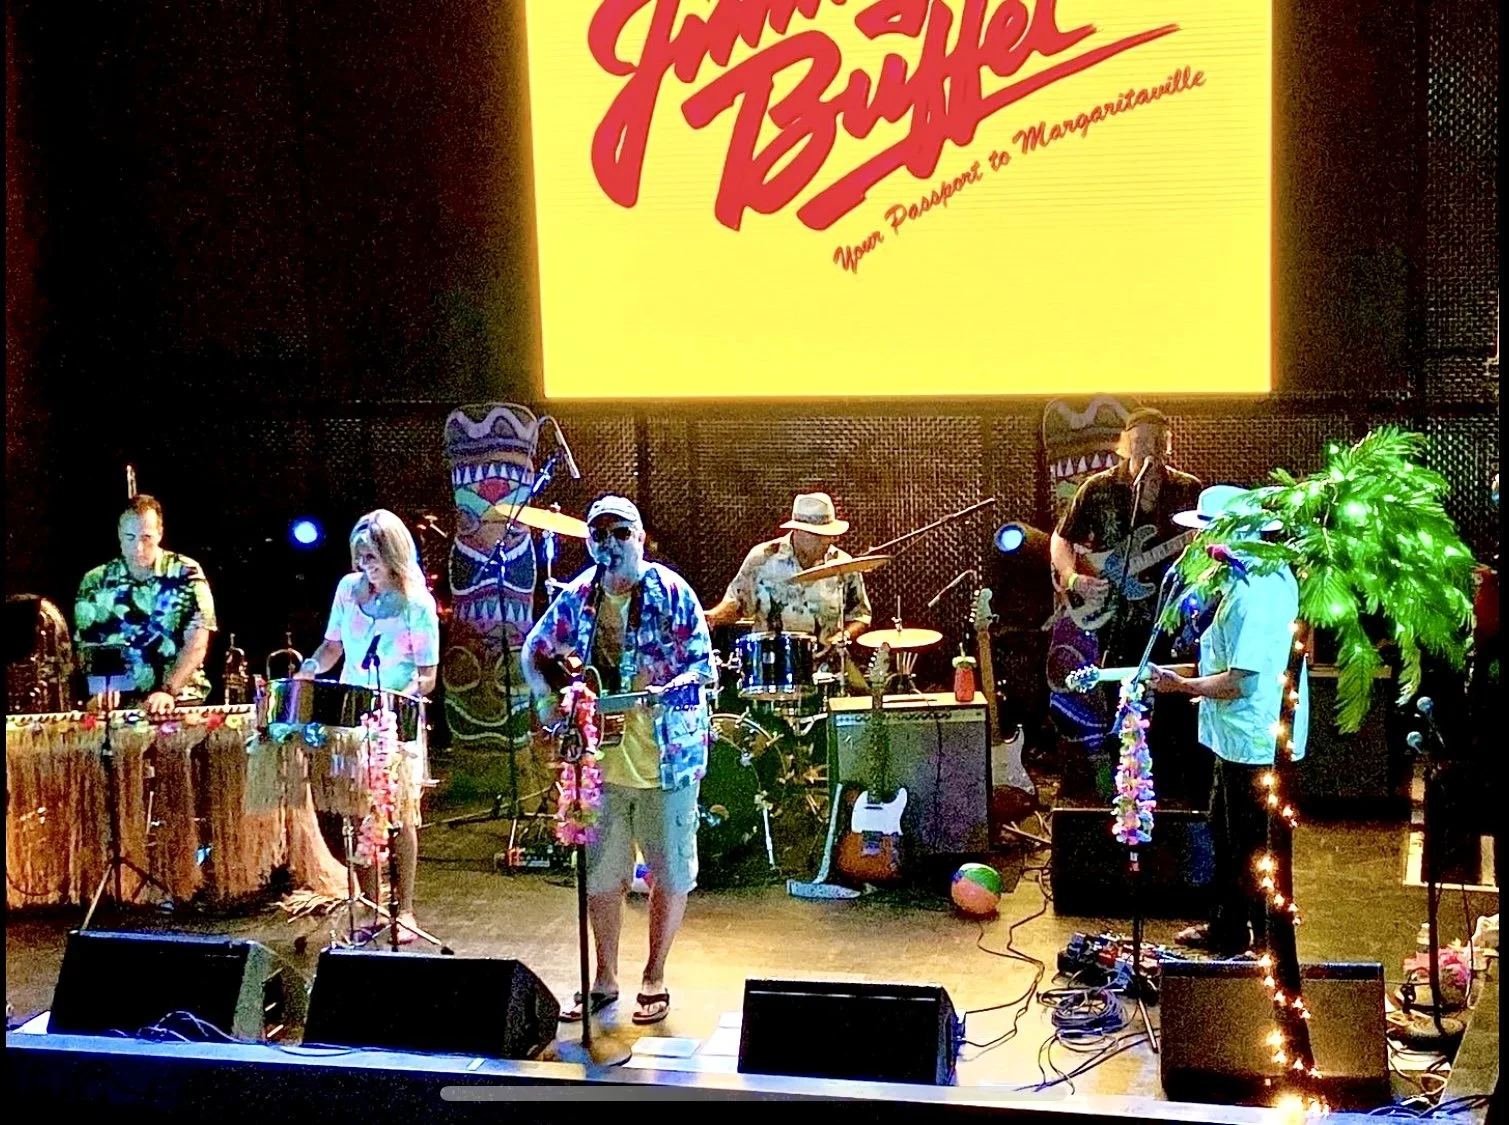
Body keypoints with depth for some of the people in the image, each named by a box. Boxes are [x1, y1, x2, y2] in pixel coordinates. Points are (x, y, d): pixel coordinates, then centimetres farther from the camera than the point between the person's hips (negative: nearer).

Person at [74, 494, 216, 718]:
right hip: (118, 704, 2)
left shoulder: (186, 574, 0)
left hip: (180, 700, -2)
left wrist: (168, 692, -16)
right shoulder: (95, 582, 8)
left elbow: (196, 644, -4)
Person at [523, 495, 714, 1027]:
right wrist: (548, 699, -3)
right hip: (600, 759, 3)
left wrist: (670, 689, -27)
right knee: (601, 876, 11)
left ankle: (654, 978, 22)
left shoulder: (671, 592, -8)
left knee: (669, 875, 7)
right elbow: (535, 652, 14)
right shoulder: (576, 597, 2)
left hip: (667, 759, -3)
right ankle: (604, 979, 26)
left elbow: (704, 664, -9)